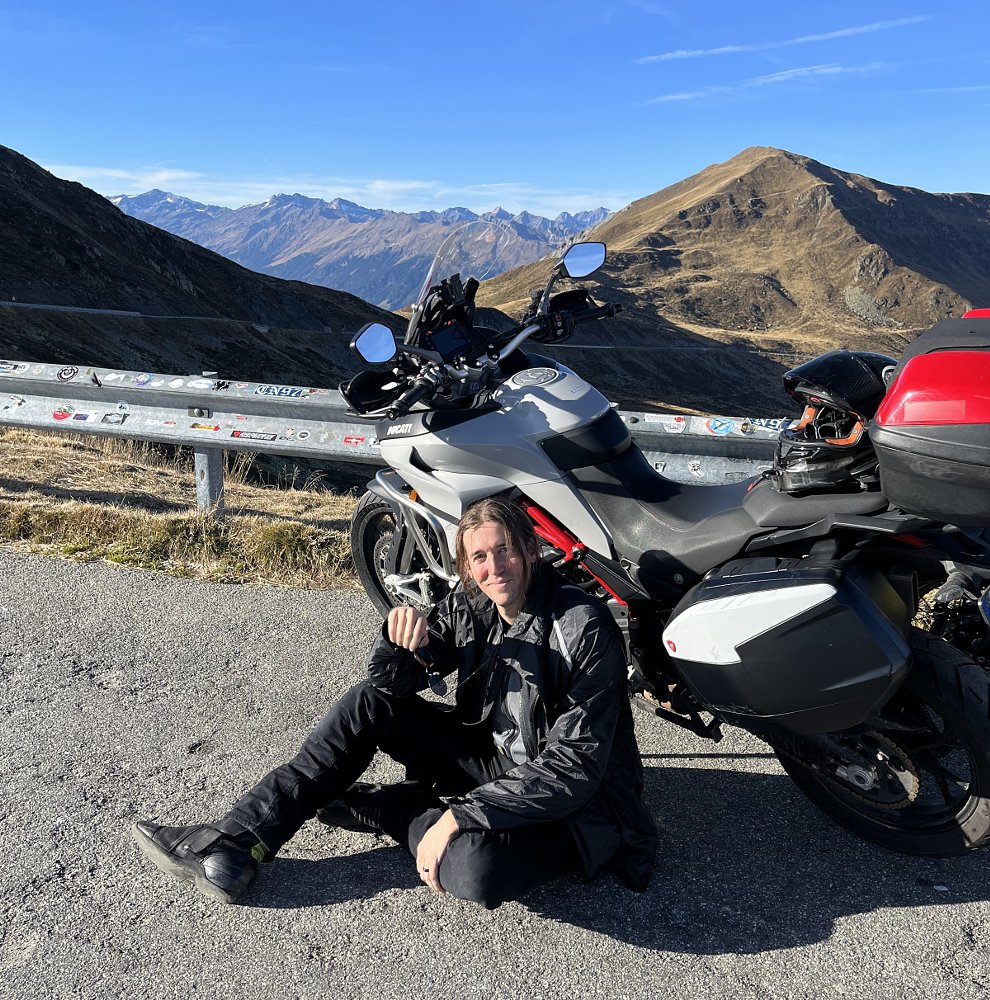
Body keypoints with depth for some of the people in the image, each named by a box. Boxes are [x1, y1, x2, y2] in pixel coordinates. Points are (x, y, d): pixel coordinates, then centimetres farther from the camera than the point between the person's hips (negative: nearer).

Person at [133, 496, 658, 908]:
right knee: (368, 703, -8)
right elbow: (390, 684, -2)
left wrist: (457, 817, -29)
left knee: (476, 870, -36)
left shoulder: (584, 628, -25)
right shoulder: (467, 606, -5)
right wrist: (399, 645, -26)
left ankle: (369, 806, -6)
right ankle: (237, 841, -8)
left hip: (571, 799, -5)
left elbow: (574, 768, -27)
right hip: (492, 757, 6)